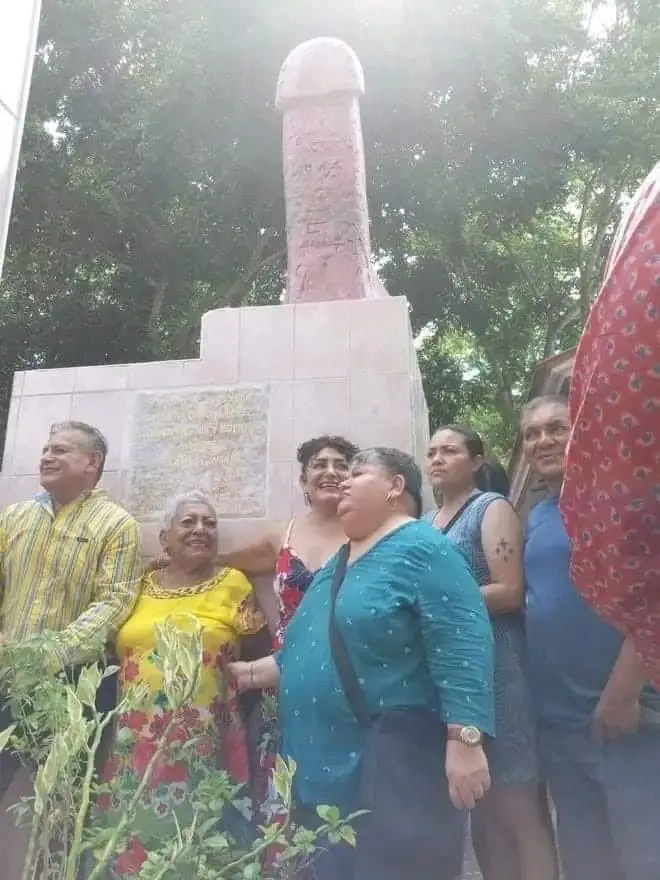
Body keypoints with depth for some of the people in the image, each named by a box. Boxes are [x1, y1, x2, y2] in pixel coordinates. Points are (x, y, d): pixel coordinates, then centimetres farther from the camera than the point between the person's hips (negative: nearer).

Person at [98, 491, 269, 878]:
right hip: (135, 742, 3)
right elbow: (114, 651, 17)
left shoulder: (233, 584, -2)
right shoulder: (143, 585, 8)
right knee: (132, 837, 12)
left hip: (201, 744, -3)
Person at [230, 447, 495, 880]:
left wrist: (464, 740, -26)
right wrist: (252, 673, 15)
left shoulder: (423, 549, -12)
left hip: (395, 771, -9)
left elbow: (462, 648, -20)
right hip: (323, 769, 9)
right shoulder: (336, 564, 16)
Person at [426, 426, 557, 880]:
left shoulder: (492, 507, -4)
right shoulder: (426, 522, 15)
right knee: (479, 807, 14)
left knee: (517, 809, 0)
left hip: (491, 666, -6)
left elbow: (509, 592, -14)